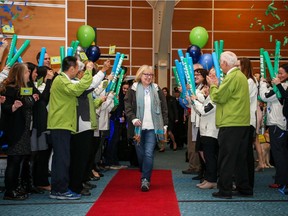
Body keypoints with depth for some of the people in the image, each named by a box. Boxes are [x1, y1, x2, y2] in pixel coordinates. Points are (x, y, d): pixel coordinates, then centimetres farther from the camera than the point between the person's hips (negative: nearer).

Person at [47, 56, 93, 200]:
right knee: (62, 158, -7)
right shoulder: (61, 81, -14)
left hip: (62, 125, 11)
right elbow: (77, 89, -29)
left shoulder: (63, 80, 20)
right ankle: (61, 190, -3)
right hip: (61, 125, -11)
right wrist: (88, 71, -20)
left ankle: (56, 189, 19)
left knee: (60, 158, 13)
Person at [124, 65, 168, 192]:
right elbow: (127, 106, -2)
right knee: (140, 154, 9)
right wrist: (133, 119, -16)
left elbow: (164, 108, 9)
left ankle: (145, 180, -8)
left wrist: (165, 124, 4)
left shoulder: (157, 89, 8)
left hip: (152, 127, 0)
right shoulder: (133, 90, 3)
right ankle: (145, 177, 28)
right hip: (138, 128, 0)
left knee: (148, 154, -12)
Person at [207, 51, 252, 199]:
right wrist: (217, 85, 14)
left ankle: (225, 190, 1)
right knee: (240, 157, 15)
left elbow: (218, 97, -15)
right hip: (242, 123, 10)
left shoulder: (232, 77, -14)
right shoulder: (241, 76, 17)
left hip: (231, 124, -10)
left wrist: (213, 86, 1)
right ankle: (244, 188, 21)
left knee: (226, 158, -3)